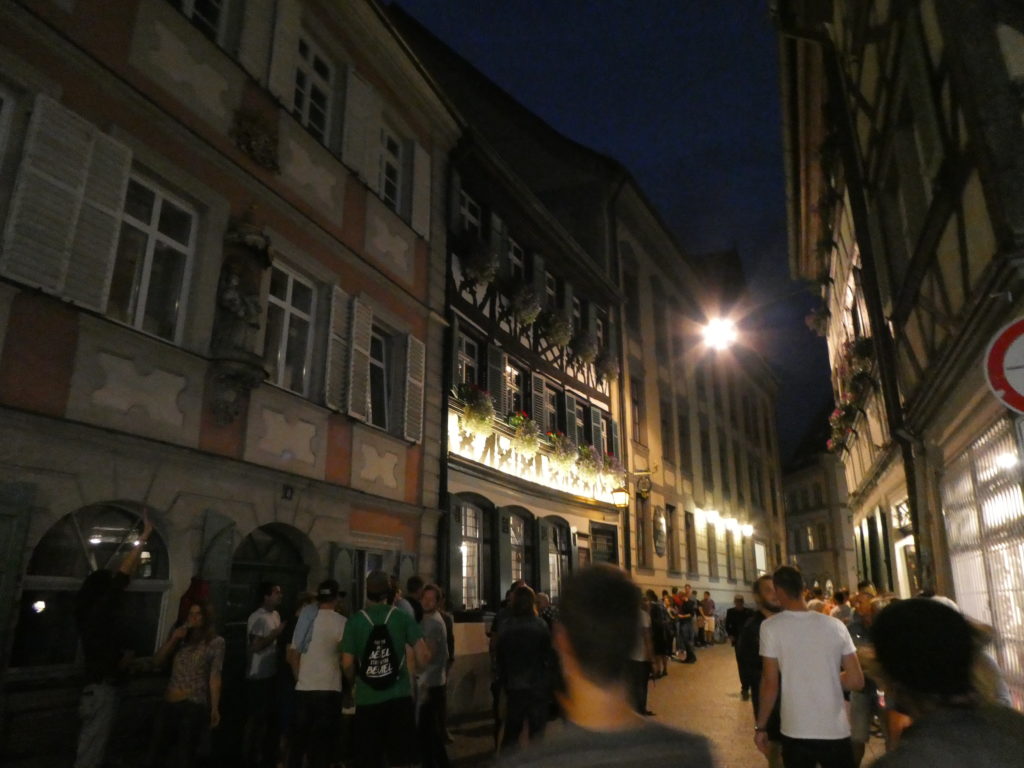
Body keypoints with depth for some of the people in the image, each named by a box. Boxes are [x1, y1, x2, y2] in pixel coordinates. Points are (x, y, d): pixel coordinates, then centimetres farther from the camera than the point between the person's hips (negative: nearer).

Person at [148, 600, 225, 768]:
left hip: (194, 705, -4)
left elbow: (215, 677, -7)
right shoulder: (180, 638, 12)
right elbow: (156, 663, 9)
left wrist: (214, 708, -12)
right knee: (157, 751, 7)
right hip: (169, 702, 4)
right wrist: (173, 639, -3)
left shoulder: (216, 642, -2)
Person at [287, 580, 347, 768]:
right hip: (328, 690, -4)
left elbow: (292, 654, 12)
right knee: (321, 744, 4)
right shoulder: (341, 622, -8)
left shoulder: (305, 618, 7)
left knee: (298, 740, 16)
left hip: (303, 689, 5)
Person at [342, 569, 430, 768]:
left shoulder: (355, 621, -1)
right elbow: (422, 659, -7)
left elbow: (347, 665, -1)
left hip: (367, 700, 0)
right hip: (399, 697, 0)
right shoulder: (403, 618, -1)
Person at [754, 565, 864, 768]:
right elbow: (856, 681, 0)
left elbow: (770, 684, -9)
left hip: (796, 733, -2)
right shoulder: (835, 625, -2)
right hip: (836, 731, 2)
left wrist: (760, 727, 2)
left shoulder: (771, 626, -10)